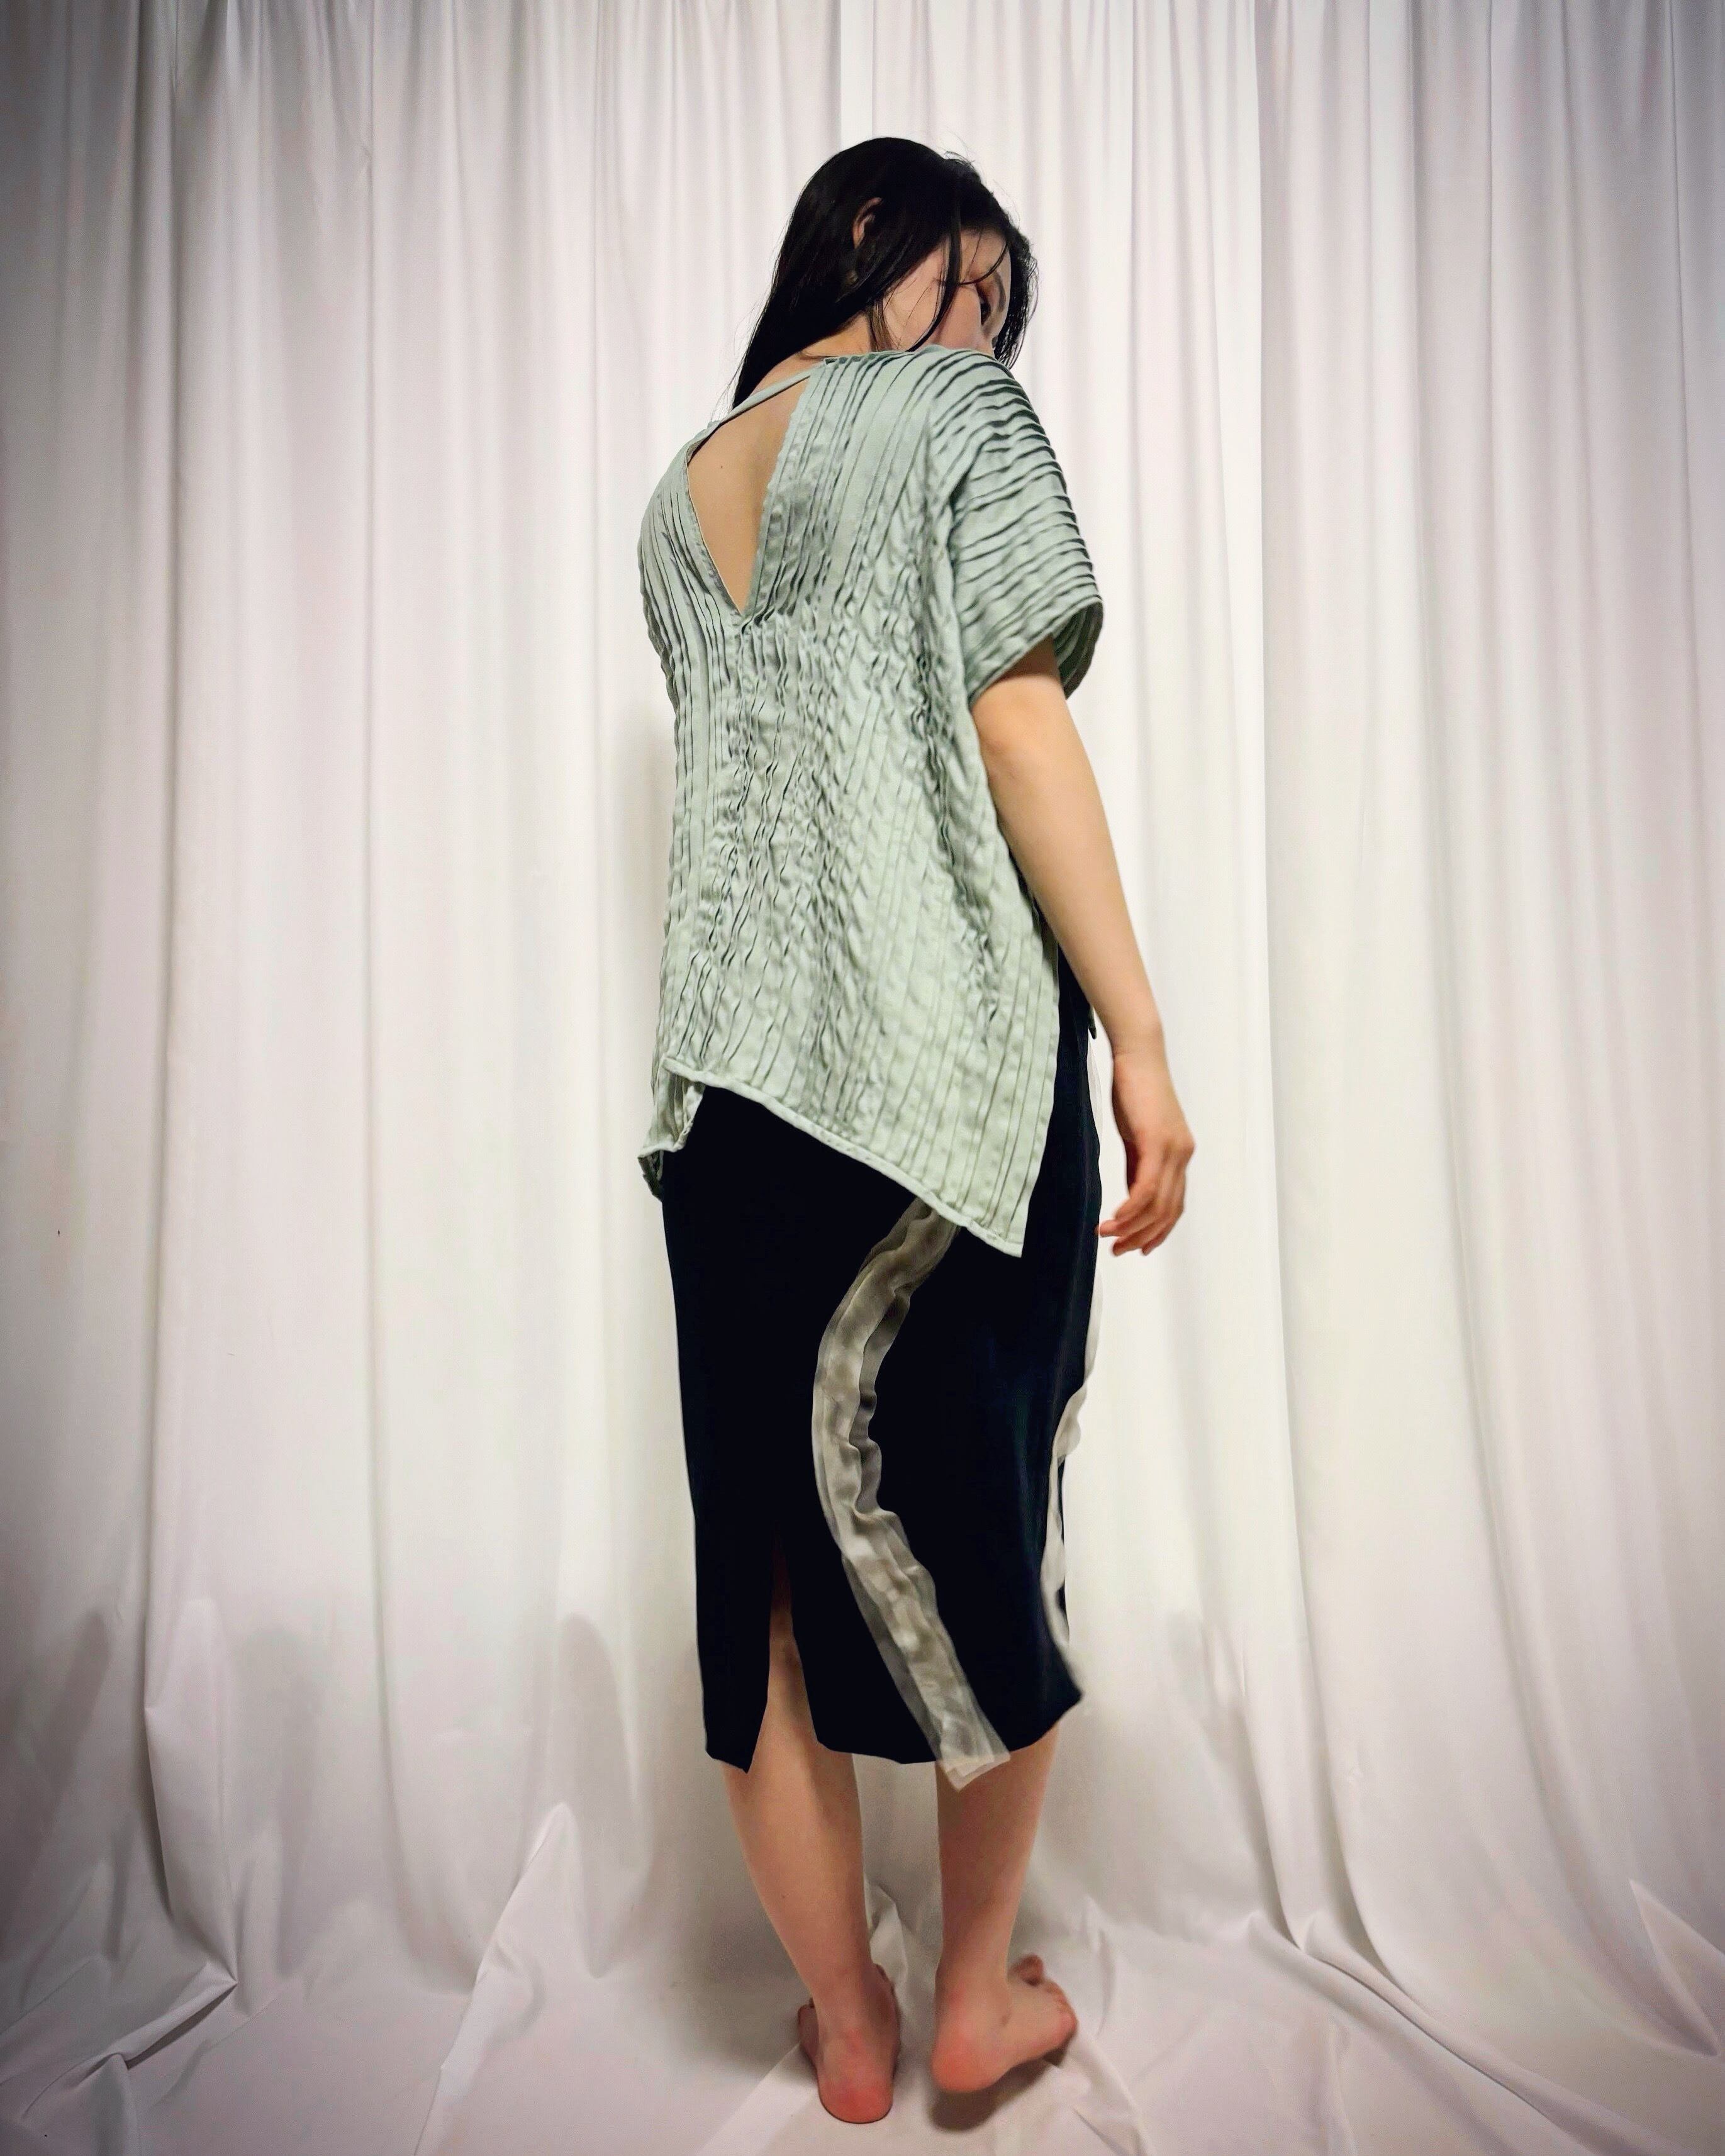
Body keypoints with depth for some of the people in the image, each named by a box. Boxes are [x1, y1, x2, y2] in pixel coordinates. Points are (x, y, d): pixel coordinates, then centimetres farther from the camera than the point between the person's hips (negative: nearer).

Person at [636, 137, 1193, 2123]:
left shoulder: (675, 498, 20)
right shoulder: (962, 411, 3)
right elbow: (1018, 724, -9)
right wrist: (1141, 1035, -10)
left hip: (730, 1063, 6)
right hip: (958, 1056, -5)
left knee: (767, 1541, 11)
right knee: (986, 1519, 12)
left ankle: (843, 2024, 29)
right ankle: (978, 2001, 30)